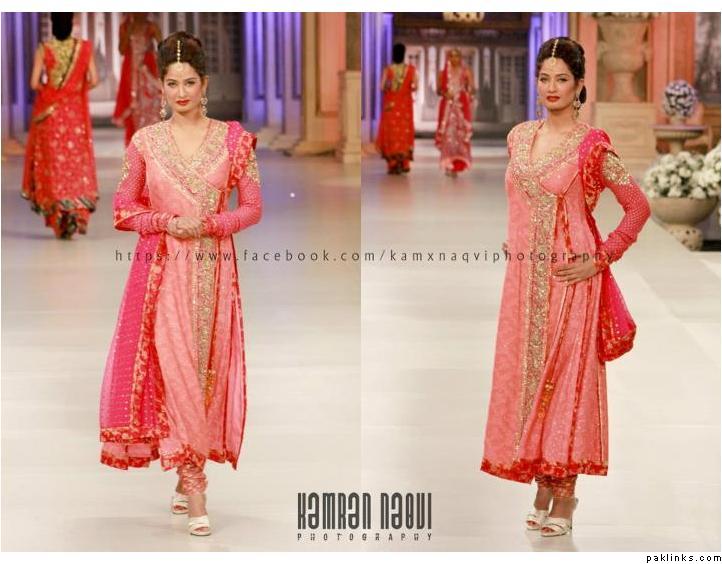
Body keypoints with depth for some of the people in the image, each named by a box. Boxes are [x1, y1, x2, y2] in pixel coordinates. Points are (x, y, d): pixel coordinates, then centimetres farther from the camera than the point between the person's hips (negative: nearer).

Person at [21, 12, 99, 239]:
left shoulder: (44, 49, -10)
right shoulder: (84, 47, -6)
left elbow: (34, 83, -13)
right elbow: (93, 80, -6)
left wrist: (46, 88, 8)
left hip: (49, 111, -1)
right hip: (75, 112, 1)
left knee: (52, 162, 9)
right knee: (76, 162, 7)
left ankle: (58, 218, 8)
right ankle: (76, 213, -10)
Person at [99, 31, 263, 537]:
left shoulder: (232, 139, 2)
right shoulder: (145, 142, 4)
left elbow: (252, 208, 4)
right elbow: (123, 211, 7)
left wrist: (207, 223, -12)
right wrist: (167, 222, -10)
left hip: (213, 272, 1)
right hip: (162, 271, -1)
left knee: (207, 371, 3)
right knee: (175, 370, -9)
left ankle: (187, 476, 18)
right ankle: (195, 491, -8)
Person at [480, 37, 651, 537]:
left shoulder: (592, 145, -9)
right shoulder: (519, 137, 8)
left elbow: (638, 206, -7)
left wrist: (602, 260, -10)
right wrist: (515, 241, 13)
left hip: (570, 277, -5)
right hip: (524, 276, 5)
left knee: (566, 379, -1)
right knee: (526, 376, 7)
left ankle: (563, 498, 7)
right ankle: (542, 491, 19)